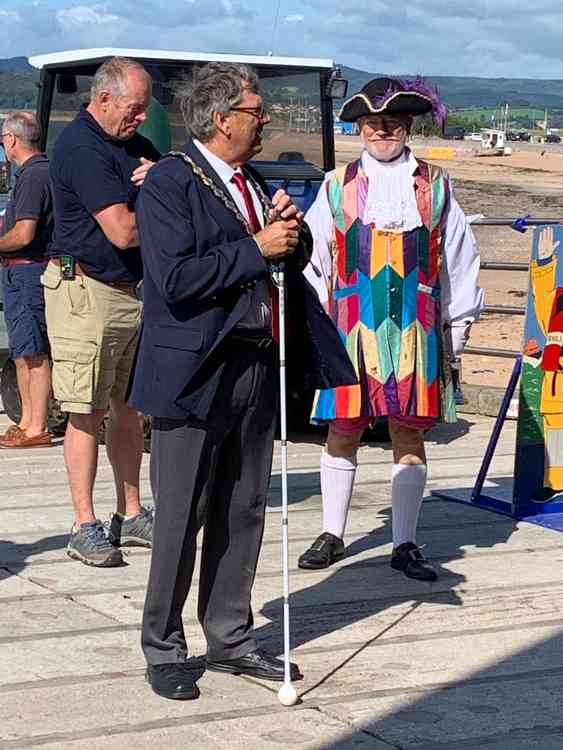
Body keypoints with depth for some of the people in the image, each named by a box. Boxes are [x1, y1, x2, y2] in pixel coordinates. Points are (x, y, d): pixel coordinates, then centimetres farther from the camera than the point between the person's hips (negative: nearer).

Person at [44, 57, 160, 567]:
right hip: (87, 293, -9)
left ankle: (131, 515, 22)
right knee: (87, 412, -4)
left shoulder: (133, 144, 13)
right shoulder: (81, 147, -15)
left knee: (129, 407, 13)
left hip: (133, 291, 9)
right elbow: (123, 231, -22)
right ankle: (85, 527, 2)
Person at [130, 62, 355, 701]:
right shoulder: (169, 182, -10)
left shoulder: (252, 184, 15)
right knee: (180, 519, 1)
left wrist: (290, 231, 0)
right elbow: (176, 279, -21)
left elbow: (289, 262, 21)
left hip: (257, 367, 8)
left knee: (244, 512, 13)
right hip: (196, 372, -8)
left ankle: (230, 639, 25)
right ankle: (163, 649, 13)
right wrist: (256, 248, -18)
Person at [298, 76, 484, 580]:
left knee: (408, 434, 4)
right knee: (343, 432, 6)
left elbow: (459, 259, 10)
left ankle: (405, 544, 13)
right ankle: (332, 536, 20)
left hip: (414, 327, 0)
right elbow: (312, 259, 7)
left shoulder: (434, 186, 6)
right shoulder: (338, 186, 4)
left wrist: (459, 325, 9)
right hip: (350, 326, 0)